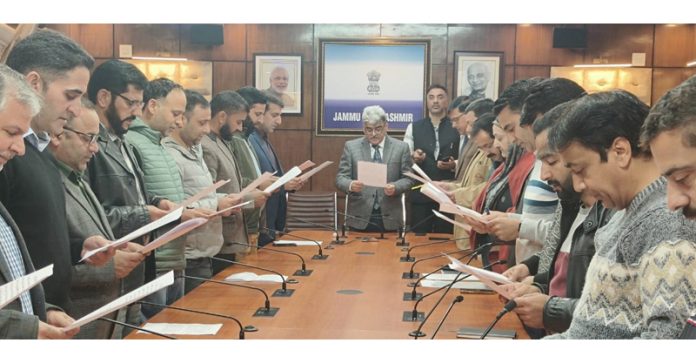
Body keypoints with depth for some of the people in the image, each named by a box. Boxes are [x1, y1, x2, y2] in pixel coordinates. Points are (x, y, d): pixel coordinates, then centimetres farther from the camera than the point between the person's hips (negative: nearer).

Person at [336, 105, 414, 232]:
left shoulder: (401, 147, 4)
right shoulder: (351, 146, 5)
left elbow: (408, 179, 4)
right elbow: (341, 178, 1)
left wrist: (395, 187, -17)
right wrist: (350, 185, -21)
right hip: (359, 218, 0)